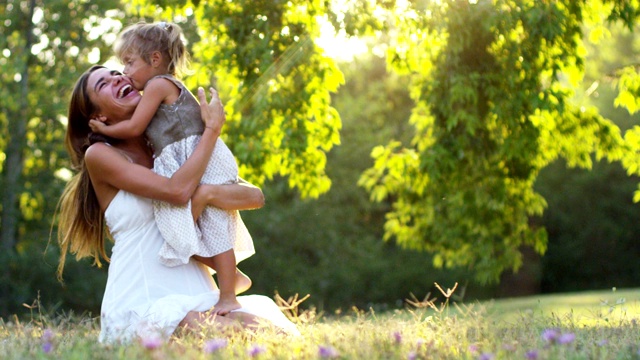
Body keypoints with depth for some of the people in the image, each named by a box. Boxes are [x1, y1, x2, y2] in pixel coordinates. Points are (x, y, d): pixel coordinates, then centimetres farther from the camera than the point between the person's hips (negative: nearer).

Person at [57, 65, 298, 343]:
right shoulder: (98, 155, 1)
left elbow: (255, 195, 6)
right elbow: (177, 190, -14)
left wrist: (206, 194, -15)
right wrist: (212, 128, -3)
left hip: (198, 297, 5)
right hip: (143, 306, -5)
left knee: (282, 333, -20)